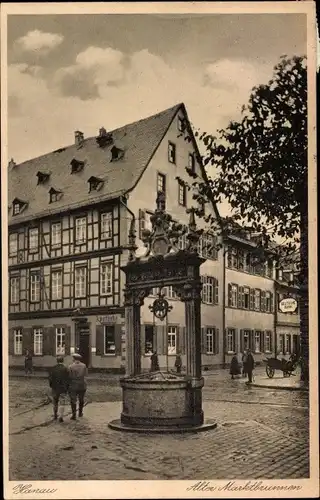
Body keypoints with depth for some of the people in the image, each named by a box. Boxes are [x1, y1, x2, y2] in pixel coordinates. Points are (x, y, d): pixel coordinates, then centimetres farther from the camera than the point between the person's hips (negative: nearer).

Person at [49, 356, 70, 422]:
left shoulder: (53, 369, -3)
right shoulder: (65, 369, -8)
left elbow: (50, 378, -2)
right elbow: (68, 379, -9)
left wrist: (51, 385, 12)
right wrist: (67, 387, 2)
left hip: (55, 388, 2)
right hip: (63, 388, -2)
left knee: (55, 402, 18)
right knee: (62, 403, 0)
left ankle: (55, 415, 27)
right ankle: (61, 416, -9)